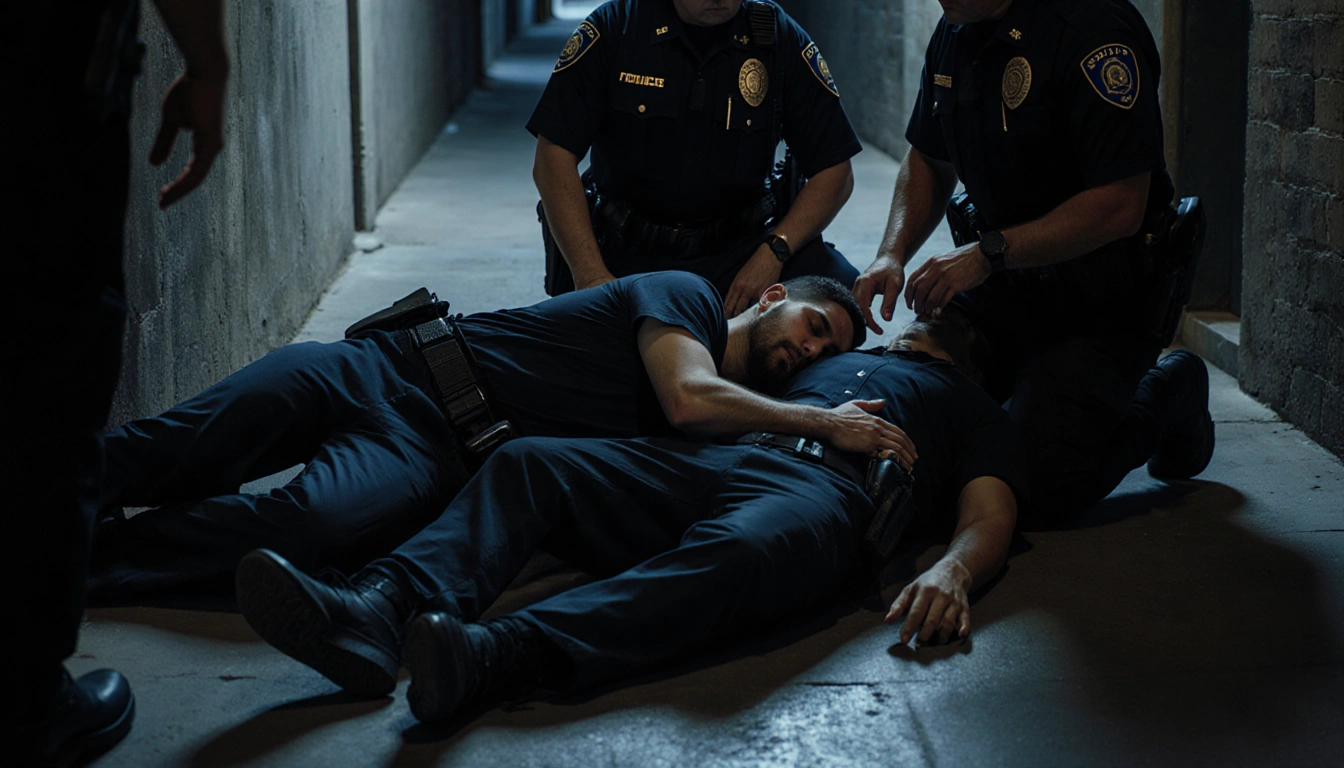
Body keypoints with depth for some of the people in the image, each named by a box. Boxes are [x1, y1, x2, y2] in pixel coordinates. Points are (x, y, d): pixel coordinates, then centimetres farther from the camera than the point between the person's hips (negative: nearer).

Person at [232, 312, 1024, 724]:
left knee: (736, 552, -42)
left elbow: (989, 515, 9)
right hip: (705, 461, 6)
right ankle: (378, 611, -45)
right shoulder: (830, 358, 45)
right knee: (527, 462, -18)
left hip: (824, 488, -6)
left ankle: (496, 655, -64)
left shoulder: (975, 410, 31)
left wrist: (953, 569, -11)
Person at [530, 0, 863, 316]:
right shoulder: (612, 27, -7)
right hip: (630, 249, -1)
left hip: (738, 245, 1)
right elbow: (554, 160, -10)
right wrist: (592, 276, -21)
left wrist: (773, 253, -18)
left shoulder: (783, 39, -3)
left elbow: (834, 171, -1)